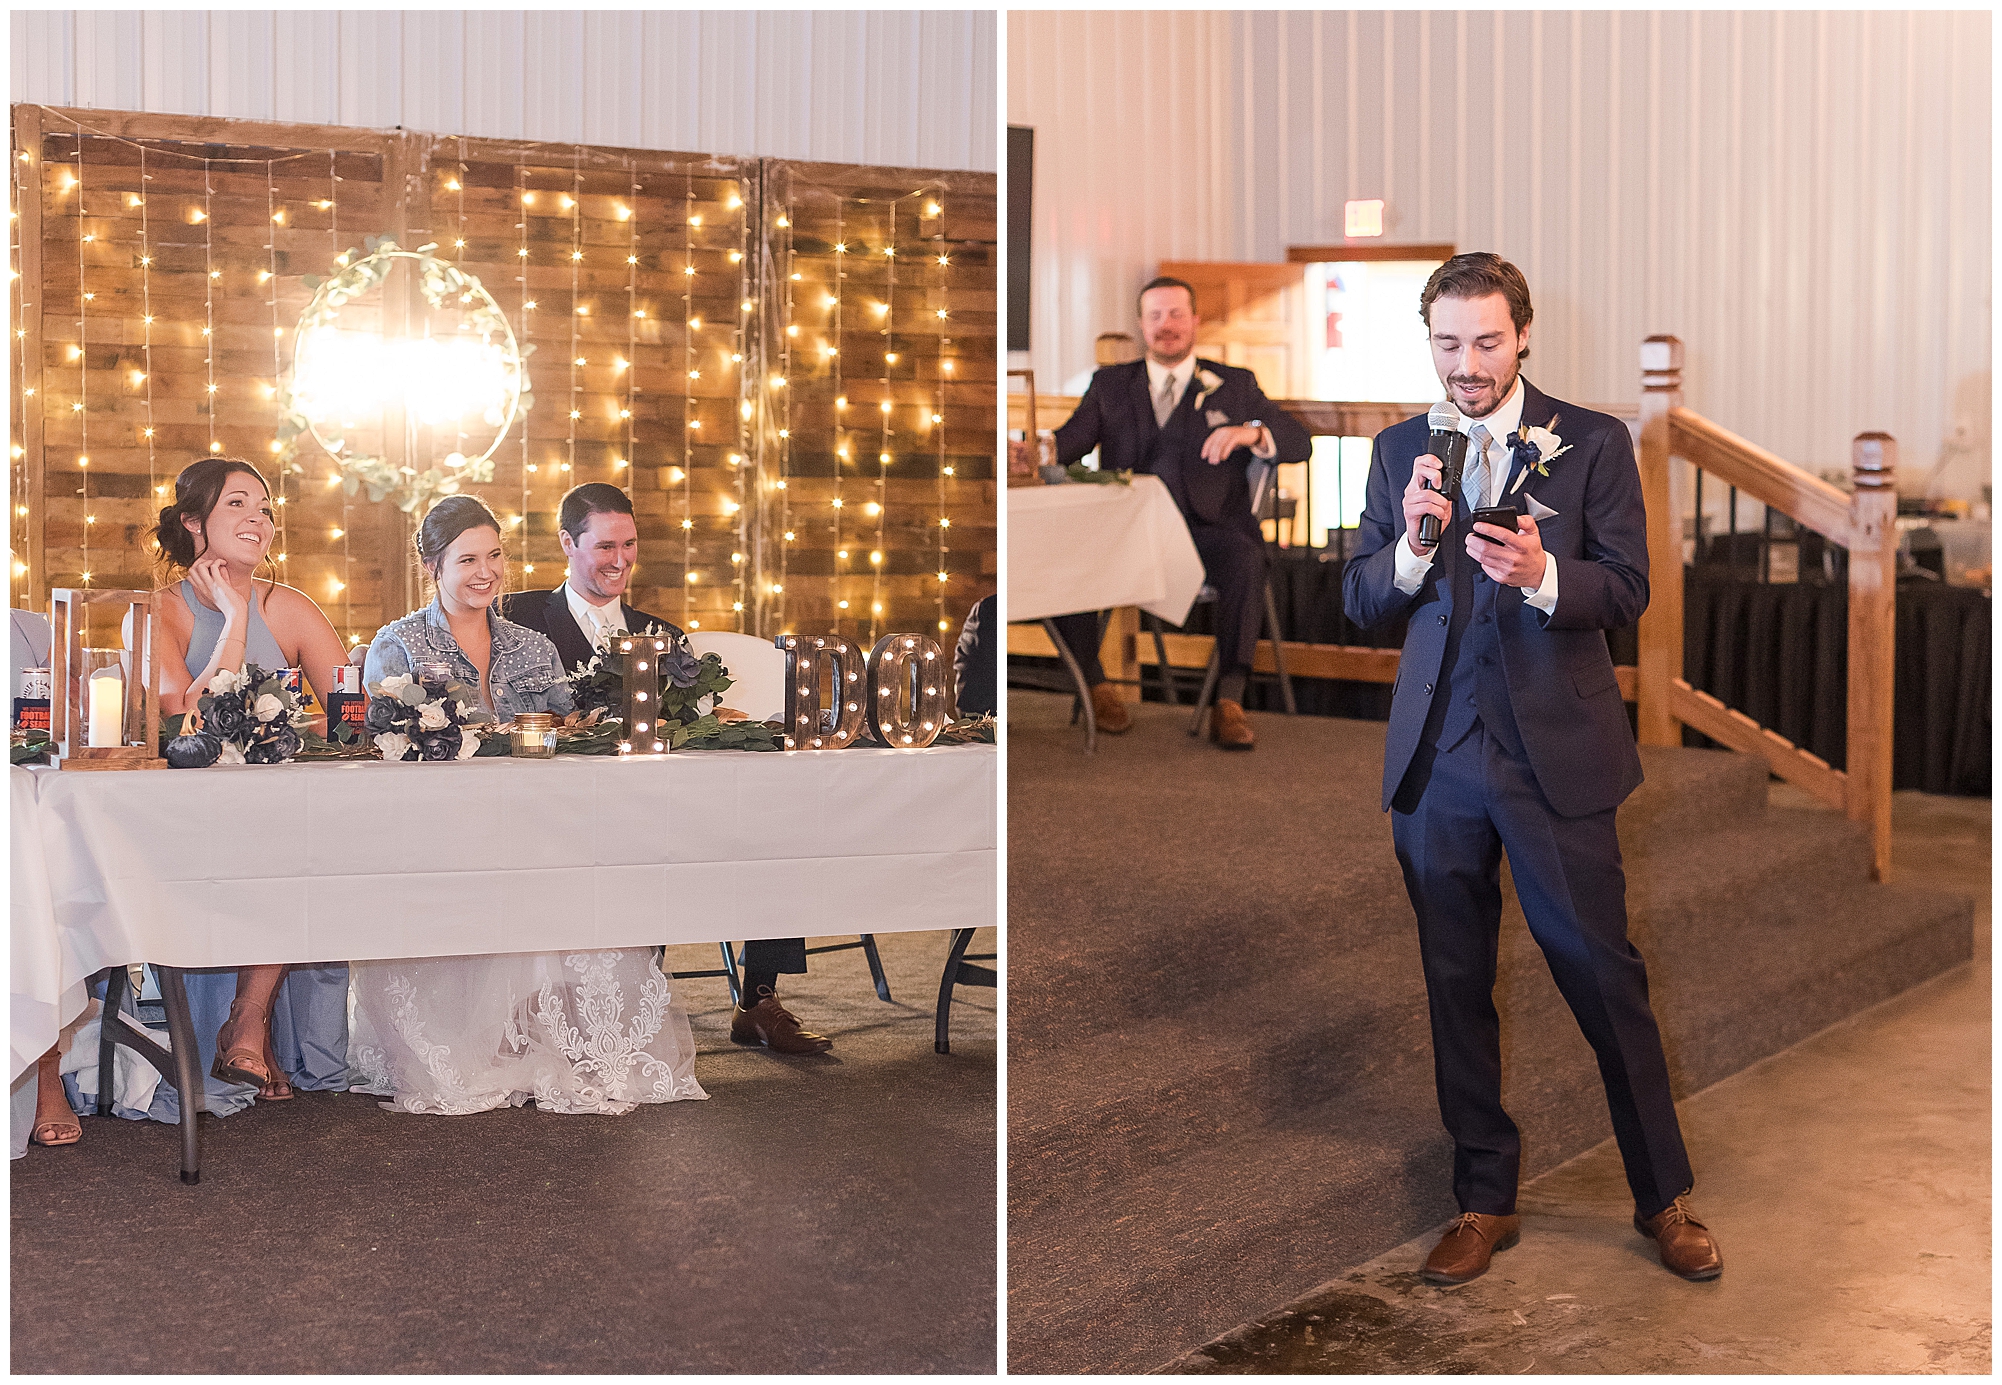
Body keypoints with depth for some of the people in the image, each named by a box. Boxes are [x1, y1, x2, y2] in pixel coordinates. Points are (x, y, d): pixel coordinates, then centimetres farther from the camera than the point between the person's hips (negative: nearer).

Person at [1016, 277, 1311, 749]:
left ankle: (1229, 702, -32)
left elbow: (1299, 443, 7)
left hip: (1206, 528, -1)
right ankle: (1097, 687, -11)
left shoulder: (1235, 385, 17)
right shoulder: (1111, 384, 21)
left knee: (1244, 558, -35)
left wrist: (1251, 432, -15)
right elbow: (1072, 439, 6)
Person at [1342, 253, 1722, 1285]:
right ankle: (1485, 1201, 24)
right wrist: (1414, 542, -13)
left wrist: (1543, 575, -23)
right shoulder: (1400, 451, 9)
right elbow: (1359, 601, 6)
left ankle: (1663, 1197, 19)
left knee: (1605, 976, 1)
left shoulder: (1594, 443, 1)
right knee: (1456, 986, 10)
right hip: (1436, 760, 3)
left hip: (1556, 754, -3)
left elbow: (1629, 588, -3)